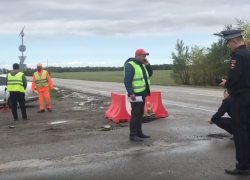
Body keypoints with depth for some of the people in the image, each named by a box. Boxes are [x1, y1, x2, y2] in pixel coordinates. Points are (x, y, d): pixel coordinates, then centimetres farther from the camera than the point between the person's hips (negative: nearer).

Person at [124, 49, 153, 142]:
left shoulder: (142, 65, 15)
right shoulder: (130, 65, -13)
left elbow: (150, 74, 18)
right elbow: (127, 80, -20)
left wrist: (147, 64, 4)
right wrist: (131, 93, -26)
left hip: (142, 93, 9)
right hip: (135, 94, -9)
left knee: (140, 113, 13)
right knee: (135, 114, -7)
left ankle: (139, 132, 21)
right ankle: (133, 135, -2)